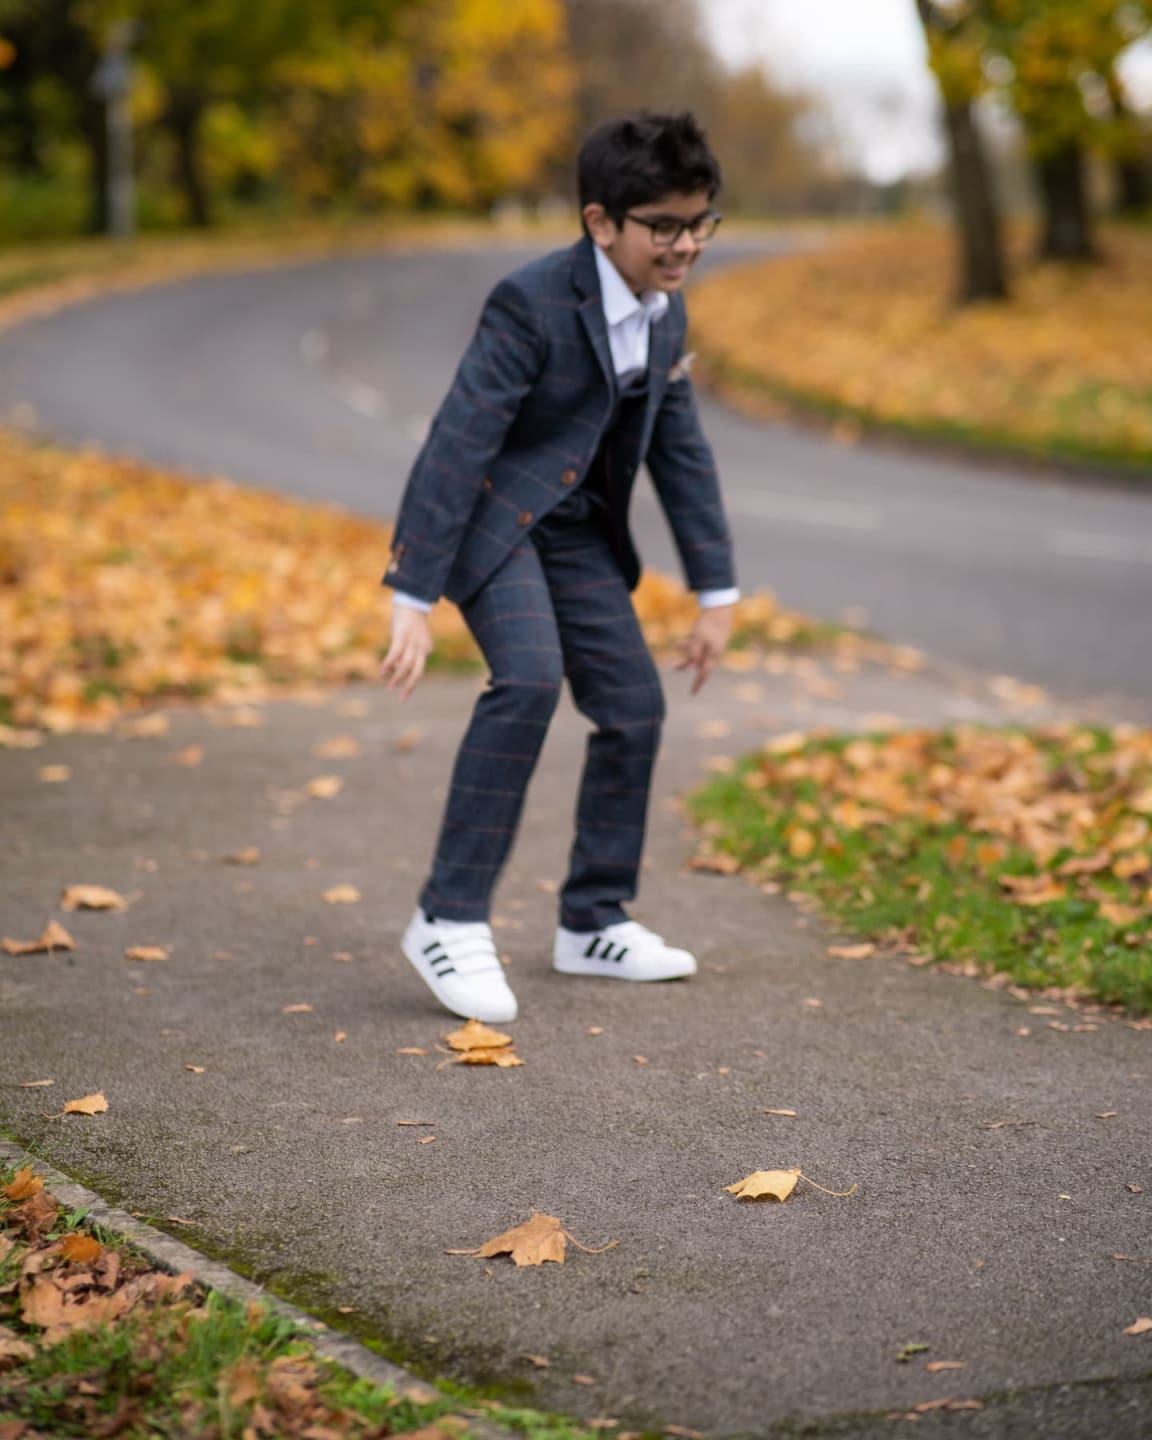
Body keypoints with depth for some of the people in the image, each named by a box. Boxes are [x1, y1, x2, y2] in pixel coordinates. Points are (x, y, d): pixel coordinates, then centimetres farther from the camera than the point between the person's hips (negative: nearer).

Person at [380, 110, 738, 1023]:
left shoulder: (665, 316, 1)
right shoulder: (534, 304, -24)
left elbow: (682, 452, 9)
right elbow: (459, 442, -28)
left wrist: (717, 592, 10)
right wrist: (414, 597, -33)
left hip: (574, 523, 8)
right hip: (488, 512, -8)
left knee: (634, 704, 3)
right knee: (530, 677, -28)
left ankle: (594, 923, 20)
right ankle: (451, 918, -20)